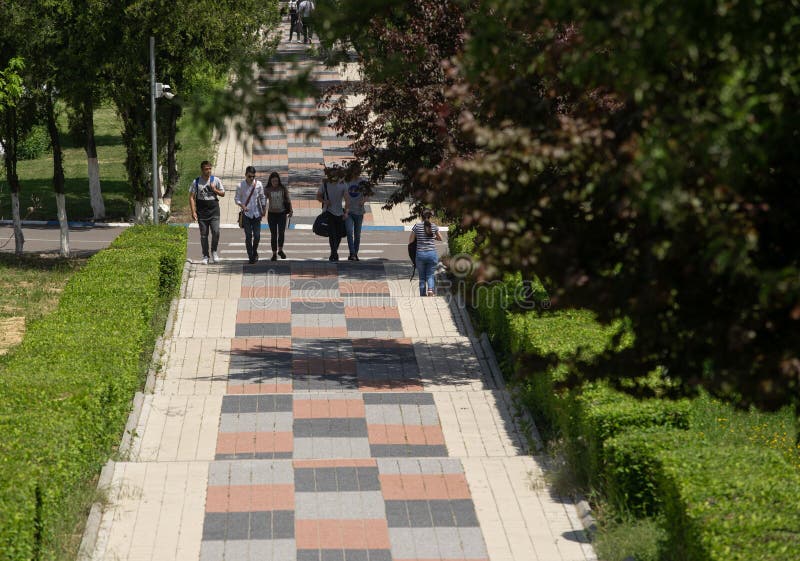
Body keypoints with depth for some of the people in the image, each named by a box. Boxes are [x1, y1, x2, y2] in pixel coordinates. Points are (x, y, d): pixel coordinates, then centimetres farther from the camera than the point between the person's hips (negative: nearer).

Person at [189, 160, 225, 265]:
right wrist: (193, 212, -6)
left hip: (214, 210, 0)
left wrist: (214, 190, -9)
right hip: (202, 212, 0)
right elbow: (192, 197, 2)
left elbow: (223, 193, 12)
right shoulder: (196, 182, 2)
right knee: (203, 235, 2)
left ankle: (214, 251, 10)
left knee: (216, 232, -13)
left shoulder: (216, 180, 4)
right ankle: (205, 256, 11)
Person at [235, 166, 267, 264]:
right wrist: (242, 206, -17)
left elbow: (262, 197, 9)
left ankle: (255, 252, 28)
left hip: (256, 214, 2)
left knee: (257, 235, 1)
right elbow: (237, 199, 0)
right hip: (246, 213, -2)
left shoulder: (258, 184, -2)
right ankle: (250, 256, 5)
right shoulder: (241, 186, -8)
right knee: (248, 236, -3)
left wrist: (263, 209, 6)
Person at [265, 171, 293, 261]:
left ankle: (280, 250, 17)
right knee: (273, 234, 2)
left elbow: (288, 199, 6)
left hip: (282, 213, 0)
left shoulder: (283, 188, -2)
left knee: (281, 233, -7)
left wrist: (290, 210, 2)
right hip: (272, 214, 0)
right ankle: (274, 254, 11)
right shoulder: (268, 190, -5)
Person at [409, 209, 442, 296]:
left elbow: (410, 241, 4)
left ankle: (423, 295, 14)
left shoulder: (417, 226, -2)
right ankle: (430, 289, -20)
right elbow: (440, 238, 16)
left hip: (420, 254, 0)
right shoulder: (434, 226, 1)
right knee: (430, 275, 7)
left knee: (422, 277, 12)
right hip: (432, 254, 0)